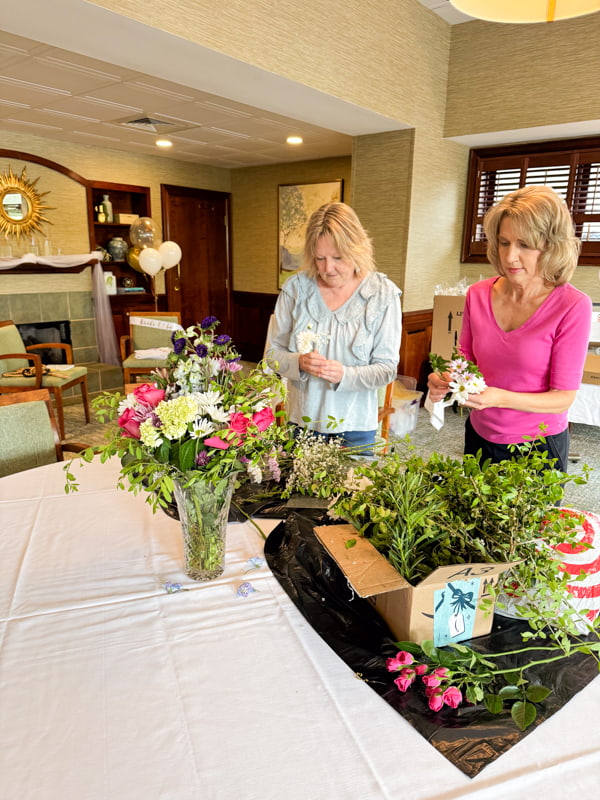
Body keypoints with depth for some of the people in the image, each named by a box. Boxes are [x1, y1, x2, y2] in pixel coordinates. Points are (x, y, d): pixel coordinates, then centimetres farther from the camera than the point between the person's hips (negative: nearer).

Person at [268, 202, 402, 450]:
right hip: (302, 420, 2)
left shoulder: (383, 294, -9)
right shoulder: (295, 288, -5)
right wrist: (299, 363, -23)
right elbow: (274, 353, -1)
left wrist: (344, 374, -27)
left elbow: (387, 368, -9)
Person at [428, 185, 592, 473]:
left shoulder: (572, 306, -17)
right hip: (479, 436, 4)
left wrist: (500, 398, -32)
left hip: (538, 445, -4)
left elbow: (563, 397, -16)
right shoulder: (478, 295, -6)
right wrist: (445, 380, -17)